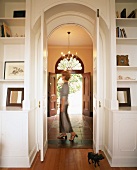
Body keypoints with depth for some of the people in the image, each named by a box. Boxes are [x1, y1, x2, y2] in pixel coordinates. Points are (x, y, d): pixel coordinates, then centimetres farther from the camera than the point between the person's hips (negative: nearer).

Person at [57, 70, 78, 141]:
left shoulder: (65, 85, -18)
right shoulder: (66, 85, 12)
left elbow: (64, 96, -21)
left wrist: (62, 106, -20)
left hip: (64, 104, -10)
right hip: (64, 103, 10)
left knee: (65, 120, -4)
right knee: (62, 119, 13)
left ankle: (73, 133, 0)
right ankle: (64, 134, 19)